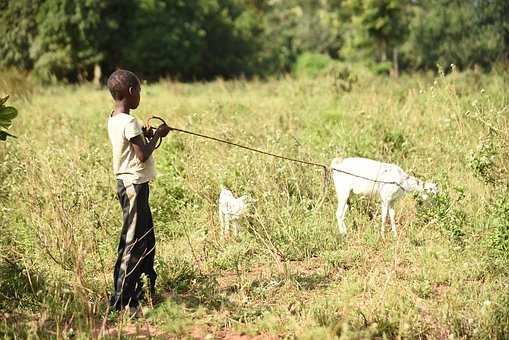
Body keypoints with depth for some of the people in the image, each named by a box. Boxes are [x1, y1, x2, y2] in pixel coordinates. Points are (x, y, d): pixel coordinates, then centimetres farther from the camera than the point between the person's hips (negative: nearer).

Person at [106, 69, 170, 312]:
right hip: (134, 185, -10)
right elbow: (143, 155, -19)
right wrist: (157, 136, -6)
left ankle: (145, 290, 27)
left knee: (146, 238, 18)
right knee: (133, 242, -6)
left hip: (126, 183, 10)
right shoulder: (129, 123, -18)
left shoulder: (113, 120, 11)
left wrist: (146, 135, 10)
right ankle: (122, 300, -3)